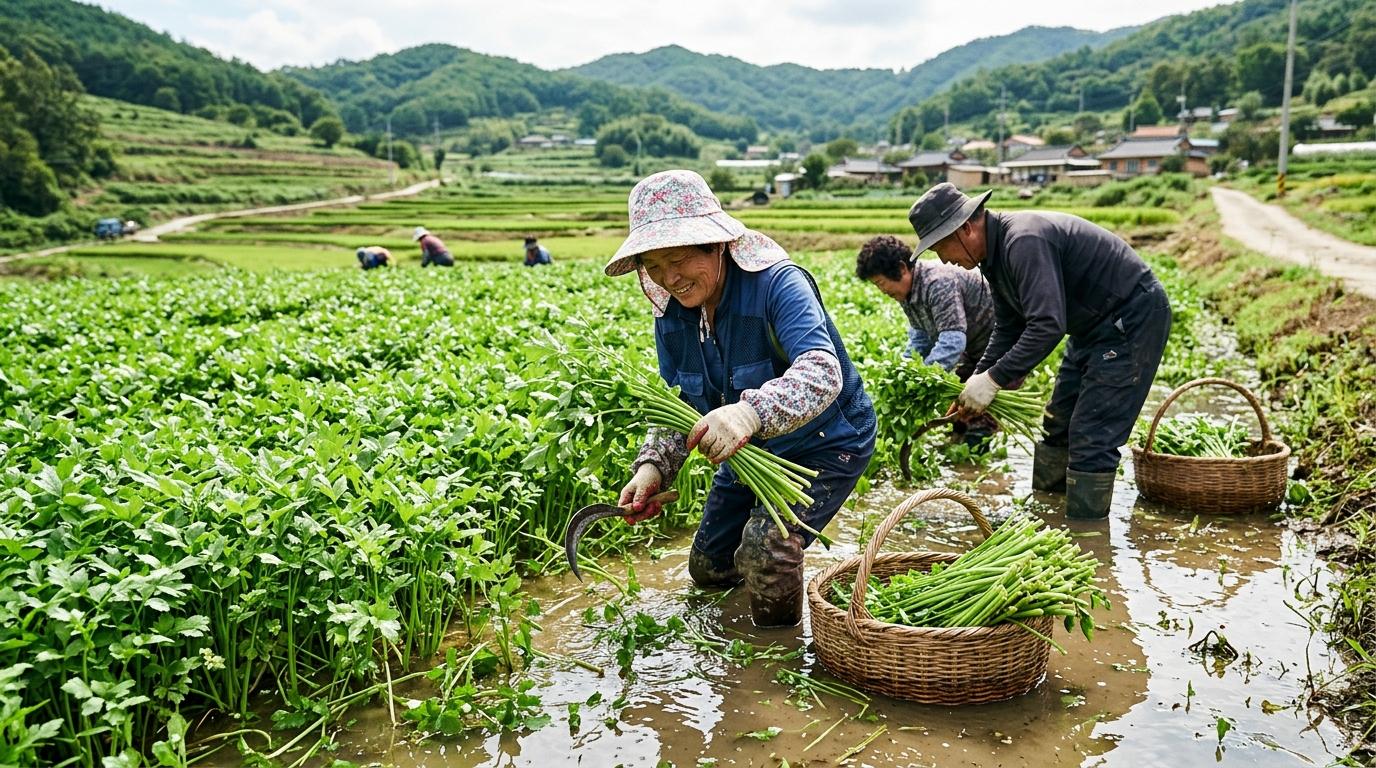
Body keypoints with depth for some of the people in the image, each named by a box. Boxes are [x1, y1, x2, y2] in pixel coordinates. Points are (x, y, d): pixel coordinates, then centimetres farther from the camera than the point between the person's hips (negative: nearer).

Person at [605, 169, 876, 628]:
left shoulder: (777, 284, -31)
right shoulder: (671, 316, -10)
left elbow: (822, 372, -47)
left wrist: (751, 412, -67)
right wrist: (653, 467, -27)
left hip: (825, 444, -7)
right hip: (751, 453, 8)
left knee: (765, 548, -29)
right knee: (708, 569, 18)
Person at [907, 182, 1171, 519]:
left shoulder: (1024, 241, -29)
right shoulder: (996, 252, 3)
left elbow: (1048, 325, -36)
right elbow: (1008, 330, 10)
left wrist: (994, 379, -31)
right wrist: (976, 383, -1)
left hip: (1133, 317, -11)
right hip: (1095, 324, 11)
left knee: (1092, 435, -11)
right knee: (1058, 423, 16)